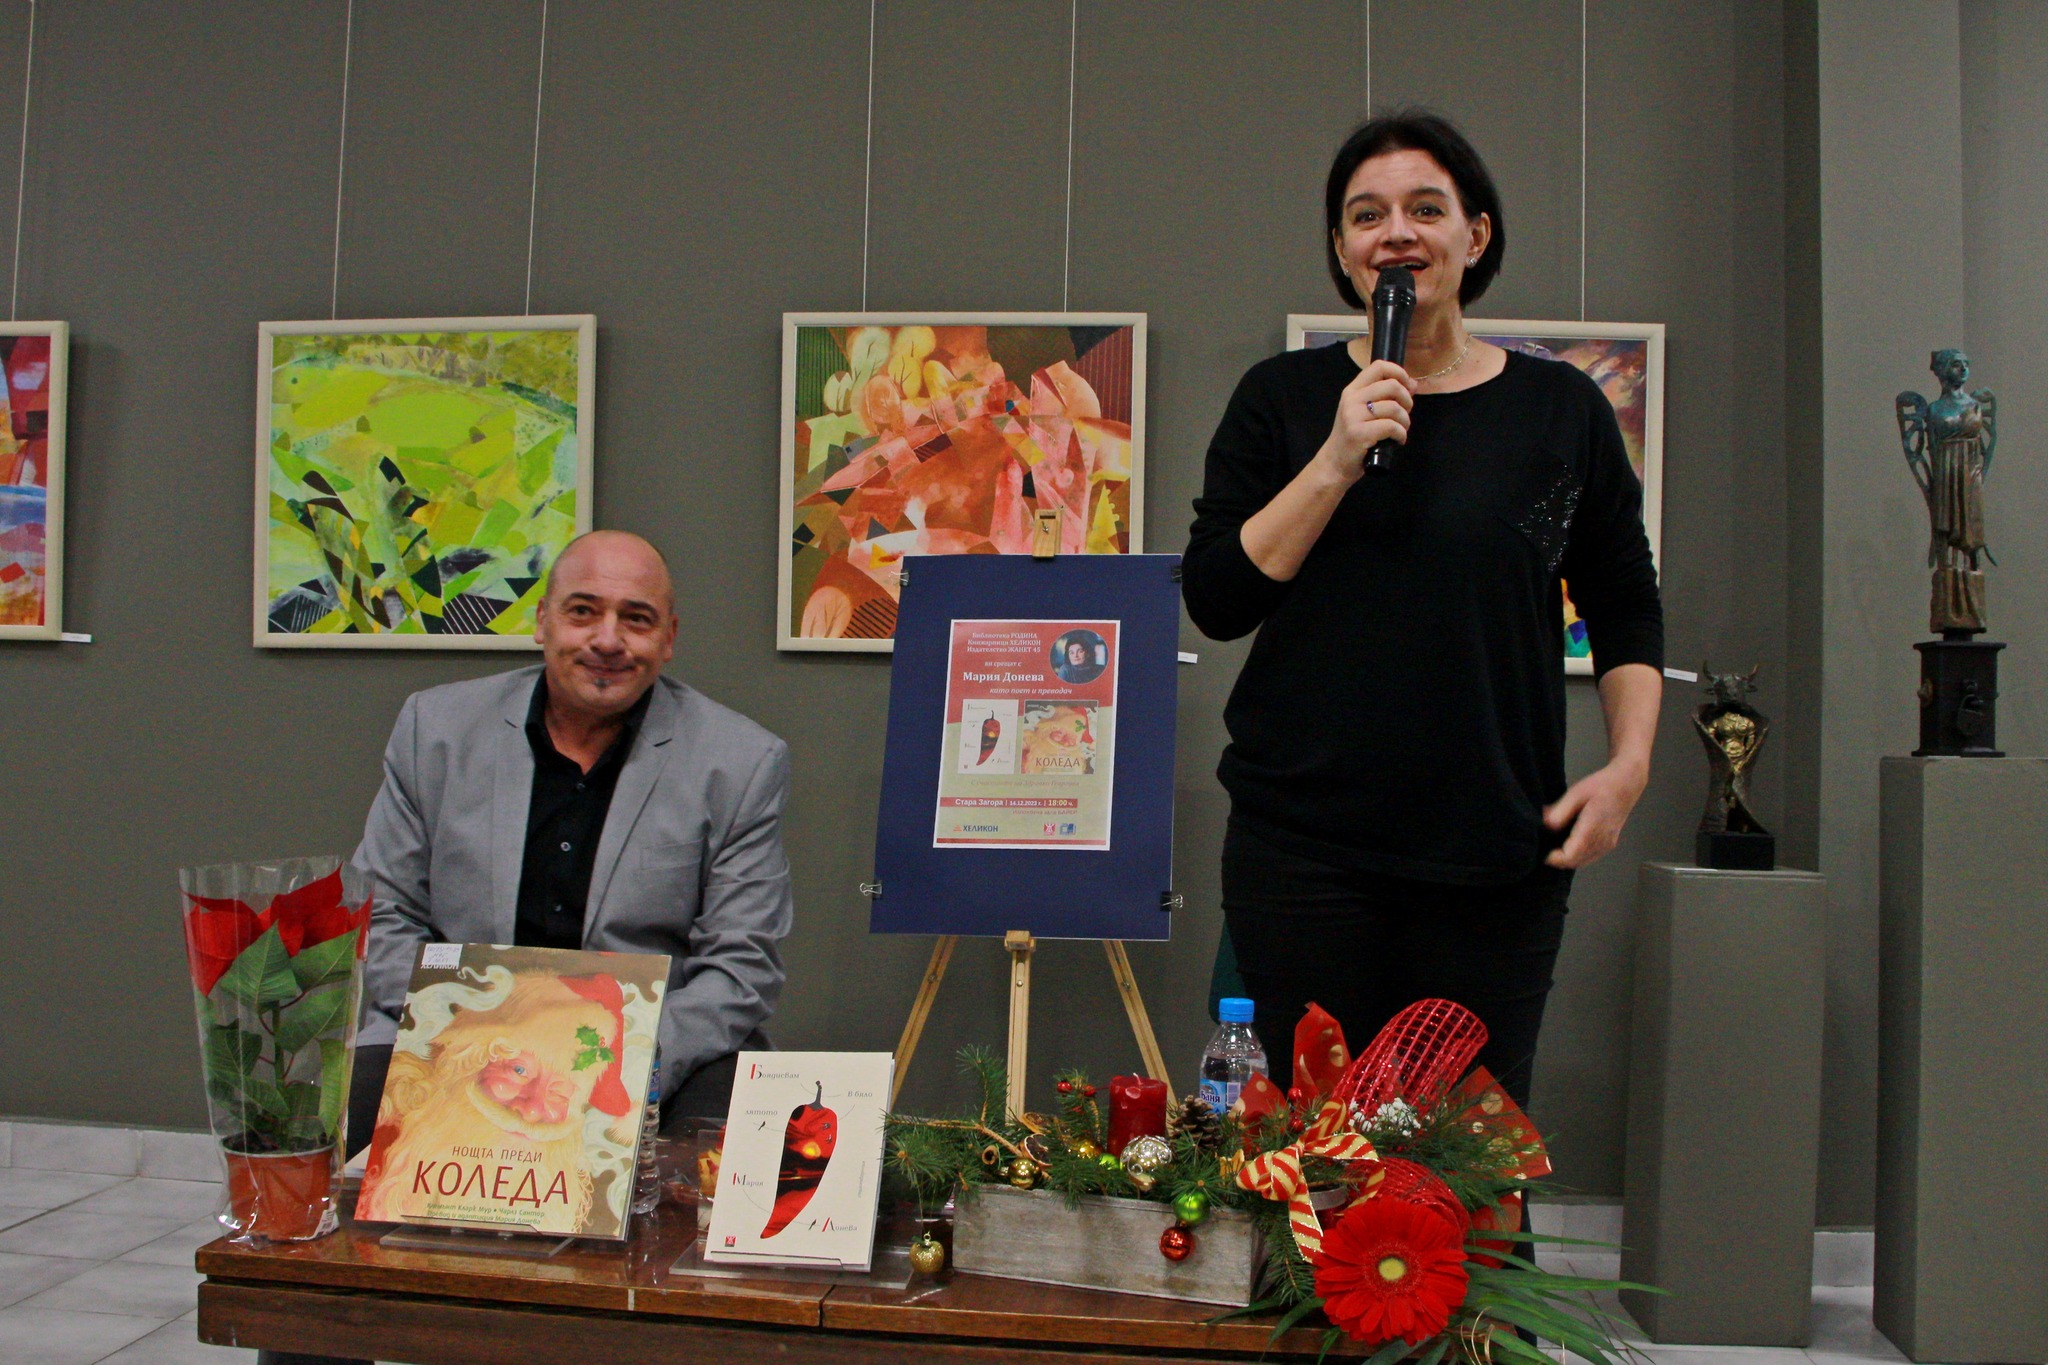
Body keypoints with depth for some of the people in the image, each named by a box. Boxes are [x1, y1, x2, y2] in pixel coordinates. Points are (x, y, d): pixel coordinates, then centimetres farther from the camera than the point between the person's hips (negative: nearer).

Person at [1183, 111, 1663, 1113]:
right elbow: (1215, 601, -4)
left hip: (1499, 853, 1)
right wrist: (1337, 461, -13)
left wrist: (1629, 762, 0)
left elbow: (1627, 611, 14)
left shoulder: (1562, 411, 7)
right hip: (1305, 849, -1)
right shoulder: (1283, 399, 5)